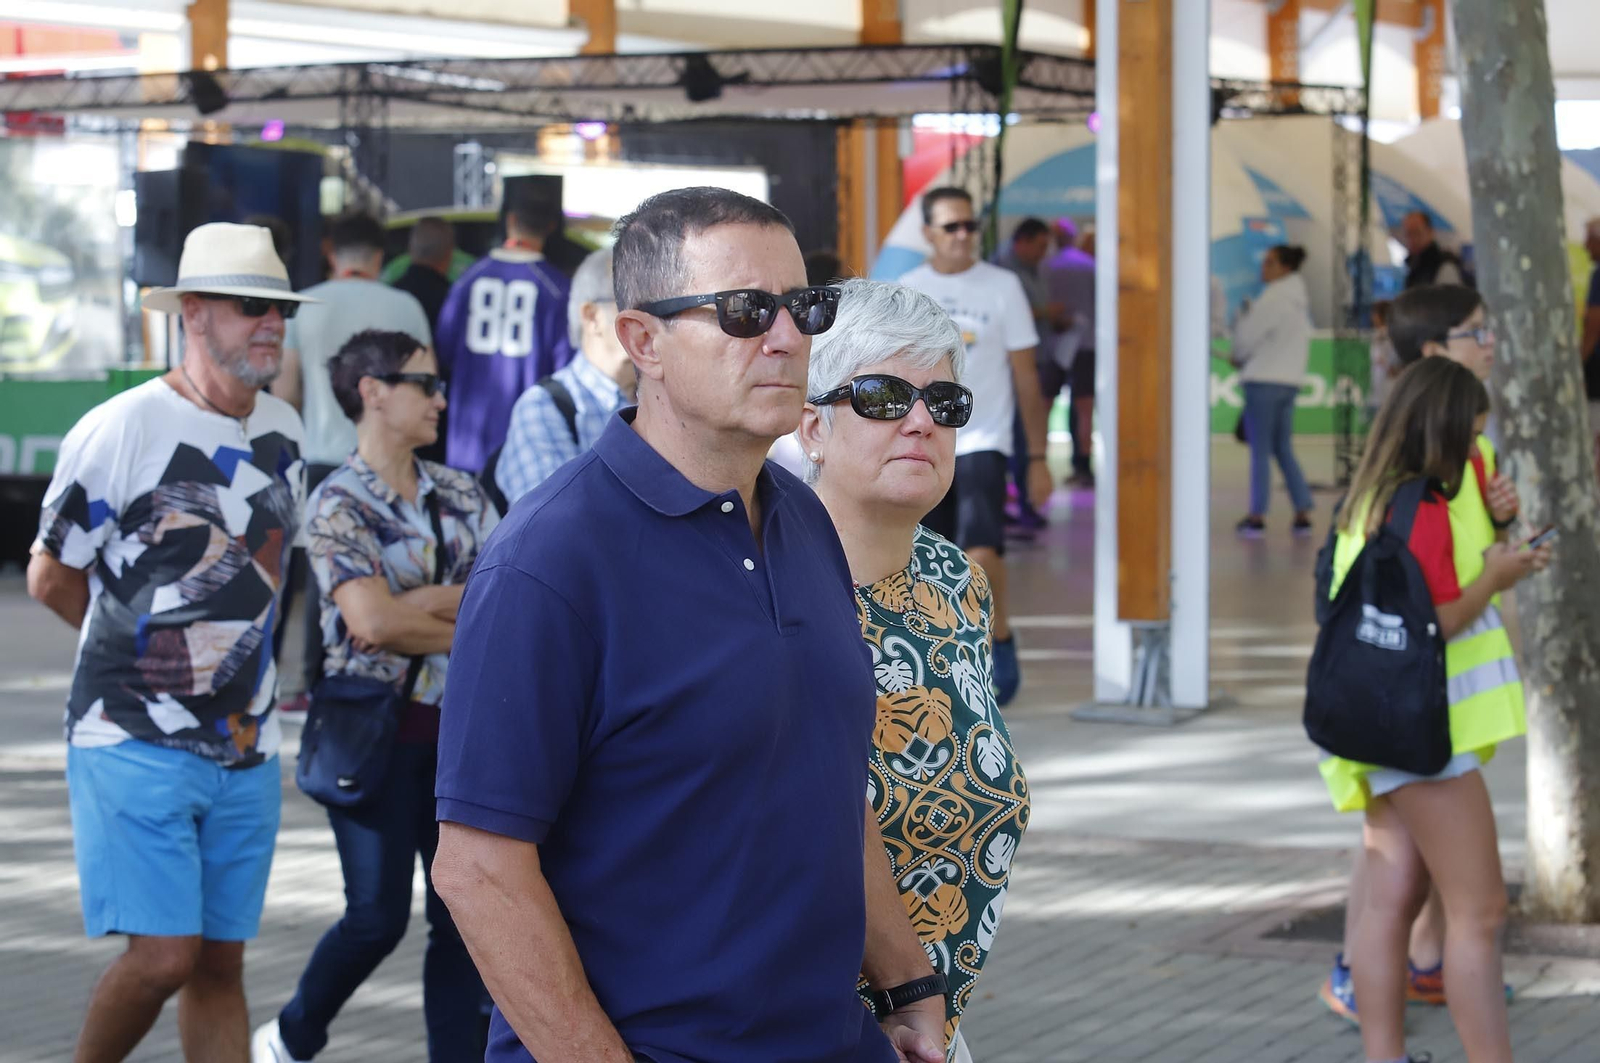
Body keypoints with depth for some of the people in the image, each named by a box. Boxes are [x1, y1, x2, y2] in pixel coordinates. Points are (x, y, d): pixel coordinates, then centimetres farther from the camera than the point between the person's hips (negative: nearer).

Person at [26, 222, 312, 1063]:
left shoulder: (284, 433, 9)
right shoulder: (121, 430, -12)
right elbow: (50, 579, -2)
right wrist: (141, 648, 9)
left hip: (245, 748, 6)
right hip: (136, 742, -6)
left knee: (221, 962, 6)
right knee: (163, 954, -12)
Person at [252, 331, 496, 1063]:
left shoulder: (460, 497, 10)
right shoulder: (339, 503, -7)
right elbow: (372, 621, -19)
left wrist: (425, 605, -14)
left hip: (459, 727, 5)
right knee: (377, 916, -4)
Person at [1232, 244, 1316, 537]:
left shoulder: (1273, 299, -15)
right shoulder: (1299, 299, 13)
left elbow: (1247, 337, -12)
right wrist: (1244, 358, 13)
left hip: (1264, 381, -8)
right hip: (1290, 379, 8)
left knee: (1260, 450, -2)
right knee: (1283, 448, 13)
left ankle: (1258, 516, 0)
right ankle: (1303, 512, 9)